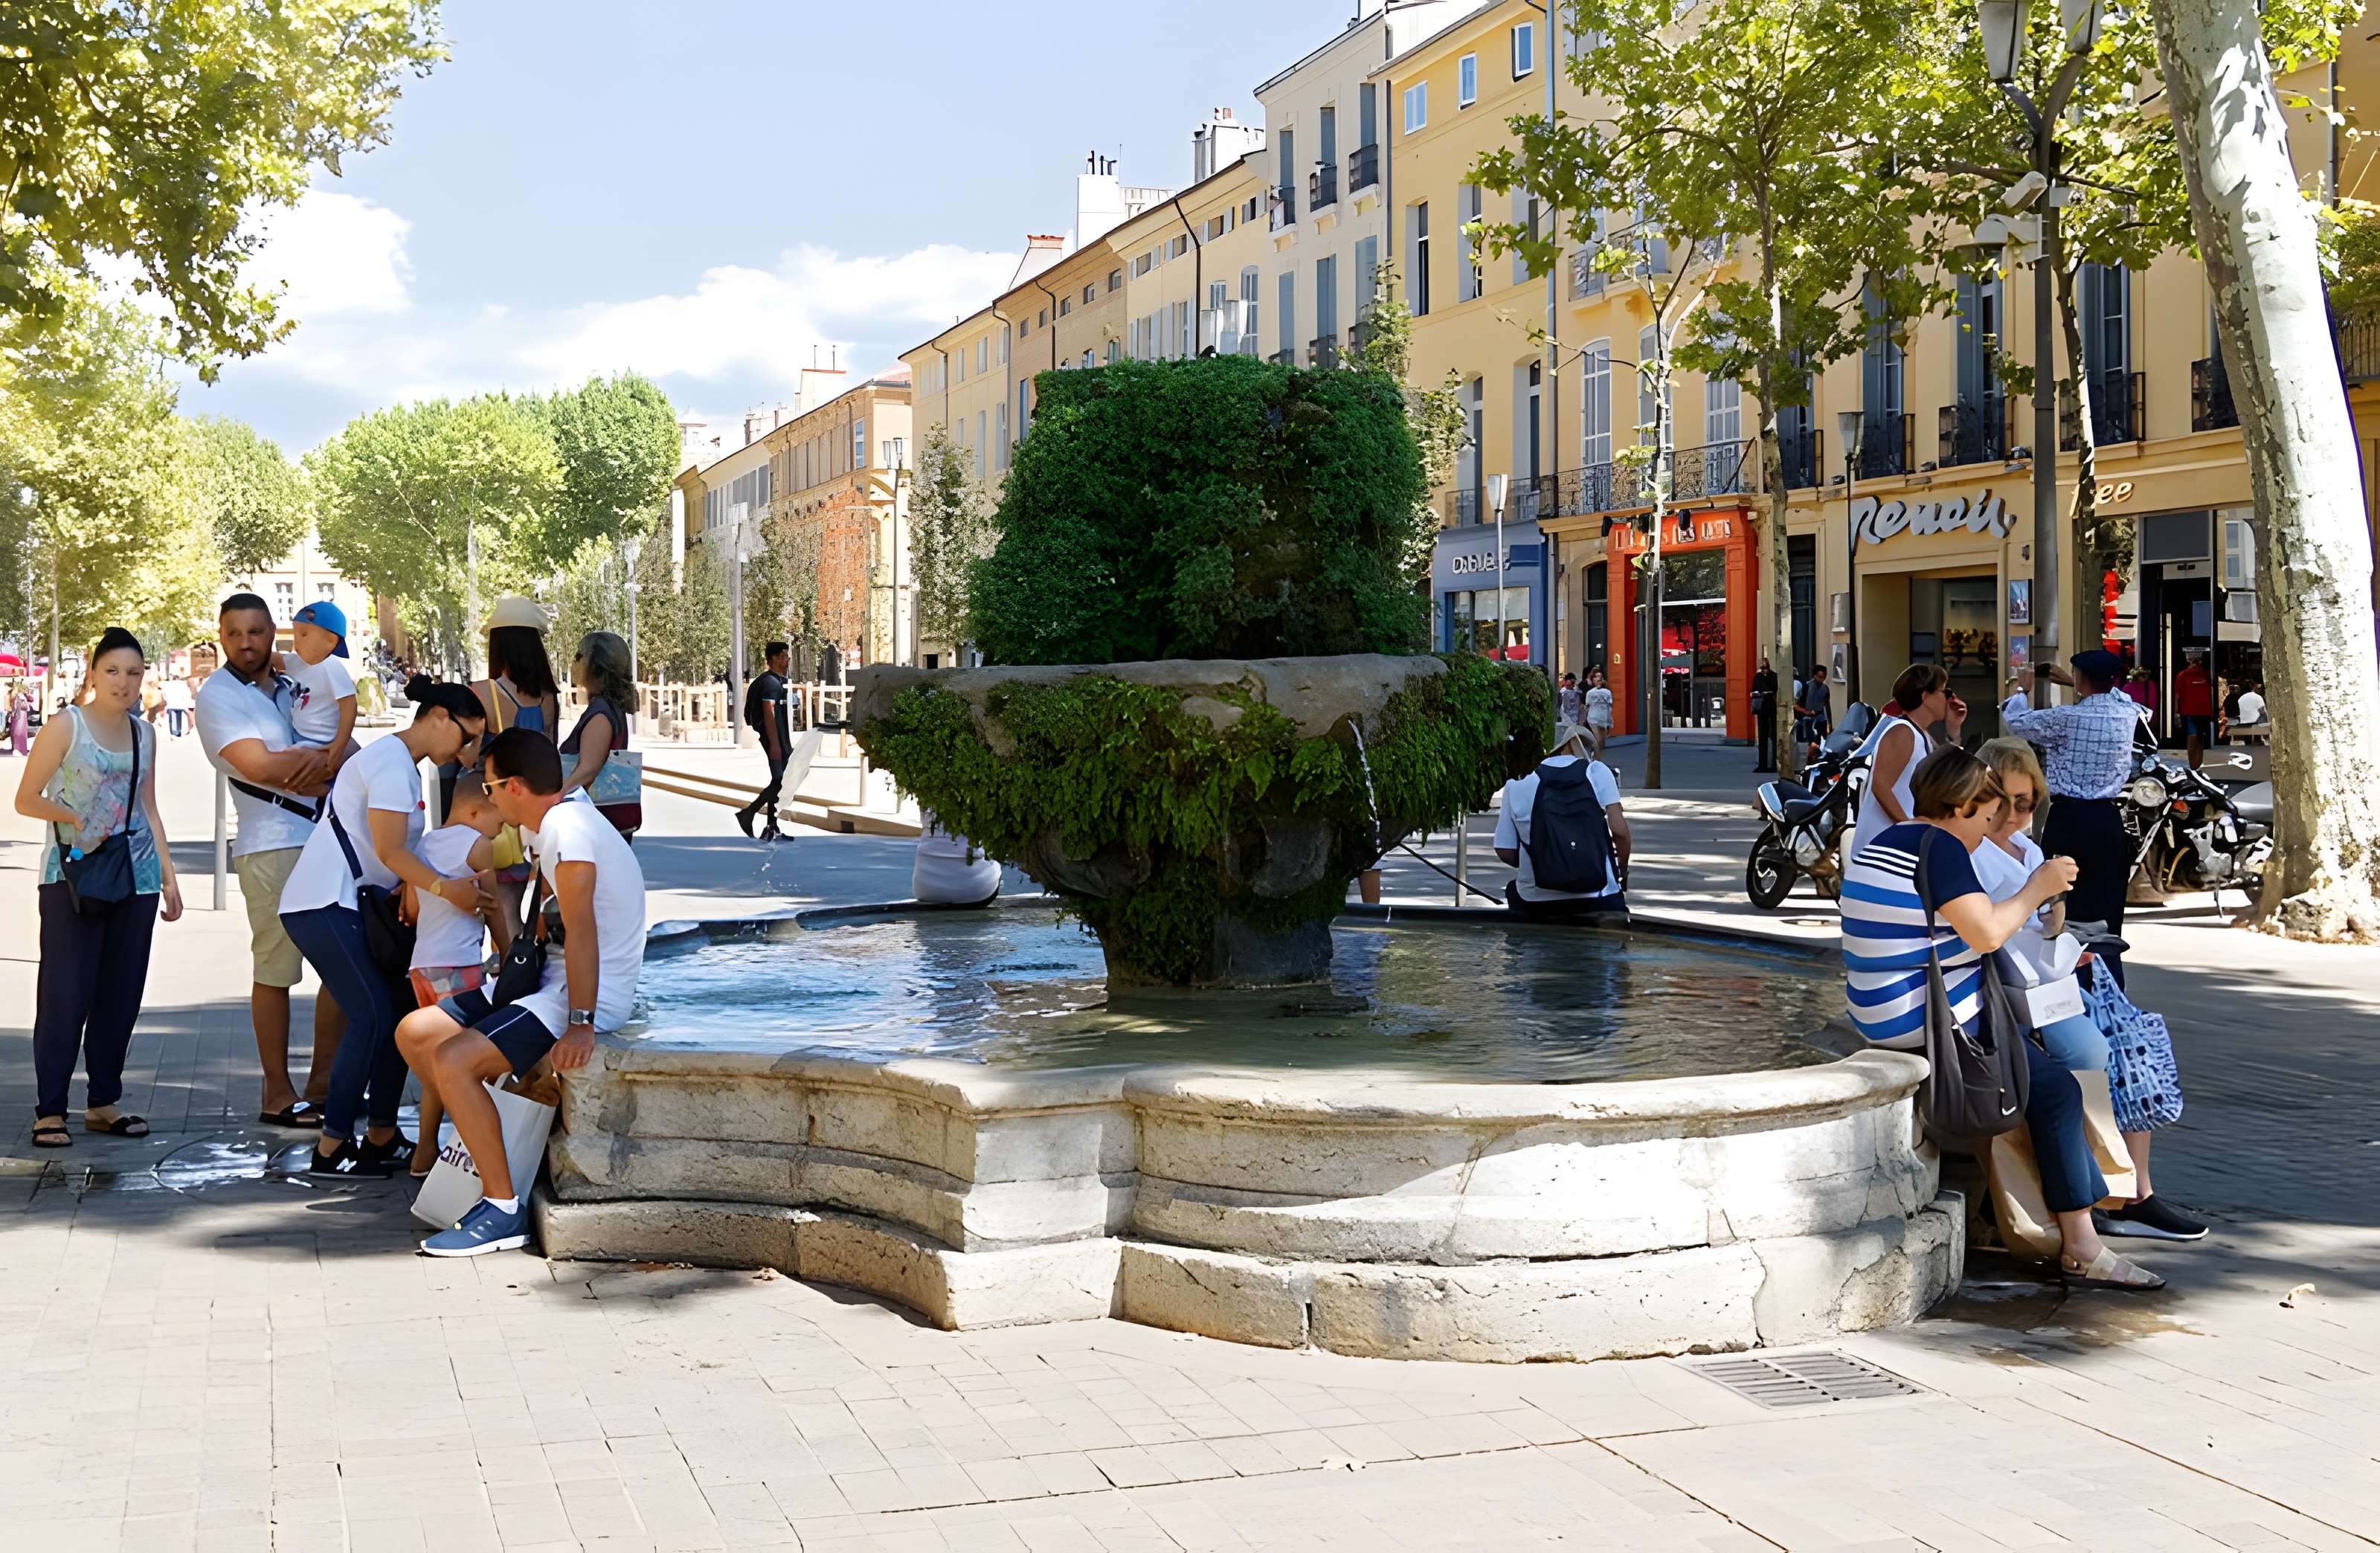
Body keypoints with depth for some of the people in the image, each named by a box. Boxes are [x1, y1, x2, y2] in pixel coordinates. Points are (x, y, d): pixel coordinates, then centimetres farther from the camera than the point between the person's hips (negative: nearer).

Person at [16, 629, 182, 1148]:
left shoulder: (144, 734, 11)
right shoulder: (66, 726, -4)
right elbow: (26, 799, -3)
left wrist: (168, 876, 14)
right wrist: (76, 819, -15)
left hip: (135, 875, 5)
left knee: (122, 993, 7)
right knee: (66, 994, -5)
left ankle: (102, 1103, 16)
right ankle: (49, 1111, 0)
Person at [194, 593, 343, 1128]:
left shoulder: (292, 688, 17)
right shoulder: (217, 696, -2)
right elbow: (258, 765, -15)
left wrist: (324, 763, -13)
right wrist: (325, 758, -5)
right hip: (273, 848, -7)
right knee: (275, 972, -4)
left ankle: (323, 1083, 16)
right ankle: (278, 1096, 4)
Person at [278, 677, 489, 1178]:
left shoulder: (402, 762, 19)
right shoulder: (392, 762, -14)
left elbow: (396, 852, 16)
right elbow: (390, 852, -22)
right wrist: (446, 889, -32)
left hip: (349, 905, 10)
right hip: (323, 906, -10)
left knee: (395, 1012, 8)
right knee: (372, 1016, -13)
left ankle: (381, 1137, 14)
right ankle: (330, 1150, -9)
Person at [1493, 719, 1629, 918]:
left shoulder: (1516, 788, 2)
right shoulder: (1597, 772, -2)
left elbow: (1505, 852, 1)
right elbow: (1619, 831, -7)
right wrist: (1622, 872, 10)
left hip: (1536, 904, 2)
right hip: (1597, 901, -2)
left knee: (1513, 889, 33)